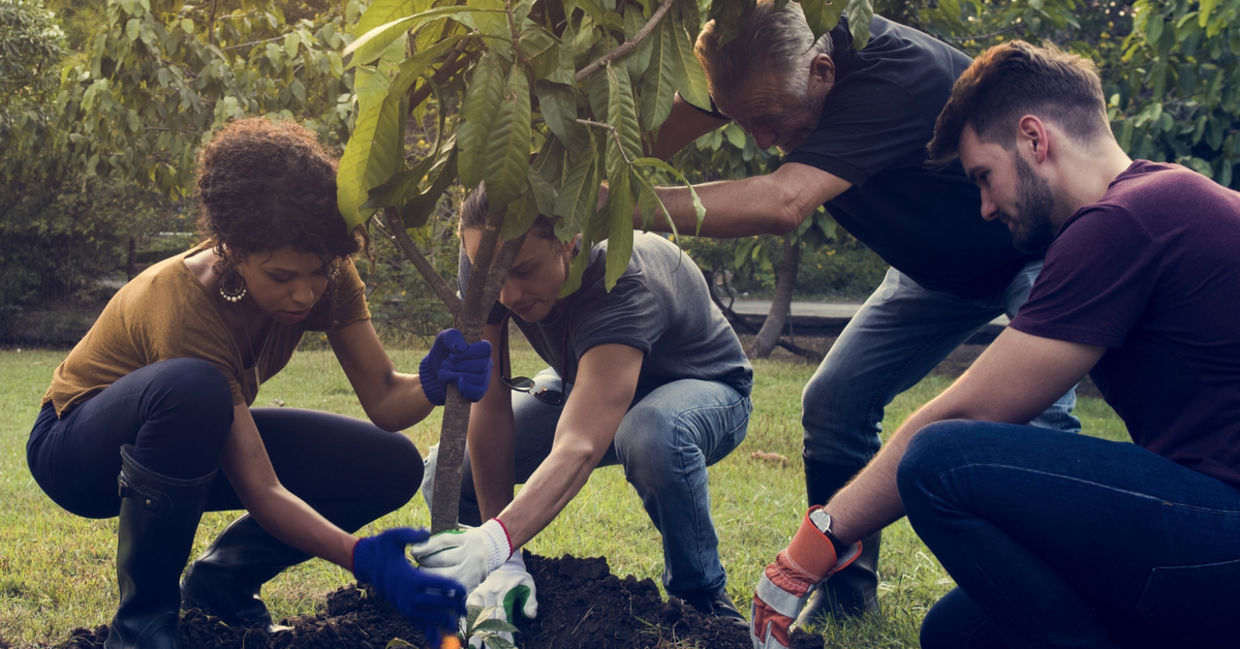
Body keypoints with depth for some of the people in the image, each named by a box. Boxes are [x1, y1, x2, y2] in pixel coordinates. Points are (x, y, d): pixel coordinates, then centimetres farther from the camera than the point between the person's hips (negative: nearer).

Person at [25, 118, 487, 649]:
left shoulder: (322, 274, -18)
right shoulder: (183, 305, -36)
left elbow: (383, 400, -19)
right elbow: (260, 489, -37)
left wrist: (434, 382, -42)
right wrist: (363, 559, -49)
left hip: (196, 442, 6)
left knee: (391, 465, -13)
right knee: (192, 387, -42)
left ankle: (219, 583, 5)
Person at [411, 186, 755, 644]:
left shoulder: (623, 283, -41)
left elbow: (580, 448, -52)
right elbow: (489, 402, -23)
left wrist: (496, 542, -68)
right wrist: (505, 559, -28)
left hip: (705, 390, -5)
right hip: (586, 384, 5)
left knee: (650, 434, -42)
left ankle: (701, 593, -15)